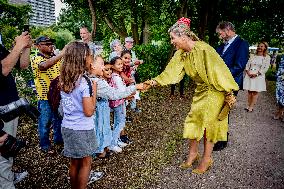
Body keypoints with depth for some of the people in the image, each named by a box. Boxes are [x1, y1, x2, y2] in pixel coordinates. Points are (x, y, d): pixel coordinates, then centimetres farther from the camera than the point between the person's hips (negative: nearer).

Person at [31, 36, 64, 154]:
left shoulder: (56, 58, 10)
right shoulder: (36, 59, -10)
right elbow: (45, 65, -33)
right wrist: (62, 53, -37)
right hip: (45, 96, -6)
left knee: (59, 120, 18)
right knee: (45, 122, 7)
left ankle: (58, 140, 37)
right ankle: (44, 145, 24)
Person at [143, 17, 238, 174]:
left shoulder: (203, 49, -25)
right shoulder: (181, 54, -3)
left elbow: (218, 71, -22)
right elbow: (170, 72, -2)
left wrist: (229, 92, -17)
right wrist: (154, 82, -10)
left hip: (214, 91, -7)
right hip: (200, 91, 7)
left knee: (208, 123, -1)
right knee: (192, 120, 9)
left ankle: (207, 158, 17)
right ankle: (193, 153, 27)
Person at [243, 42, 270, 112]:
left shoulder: (267, 57, 1)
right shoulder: (252, 56, 12)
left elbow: (265, 68, -6)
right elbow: (247, 65, 9)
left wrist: (256, 74, -15)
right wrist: (248, 72, -9)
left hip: (258, 77, -3)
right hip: (249, 75, 3)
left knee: (255, 92, 0)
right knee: (249, 91, 6)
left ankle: (251, 107, 5)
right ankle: (248, 105, 15)